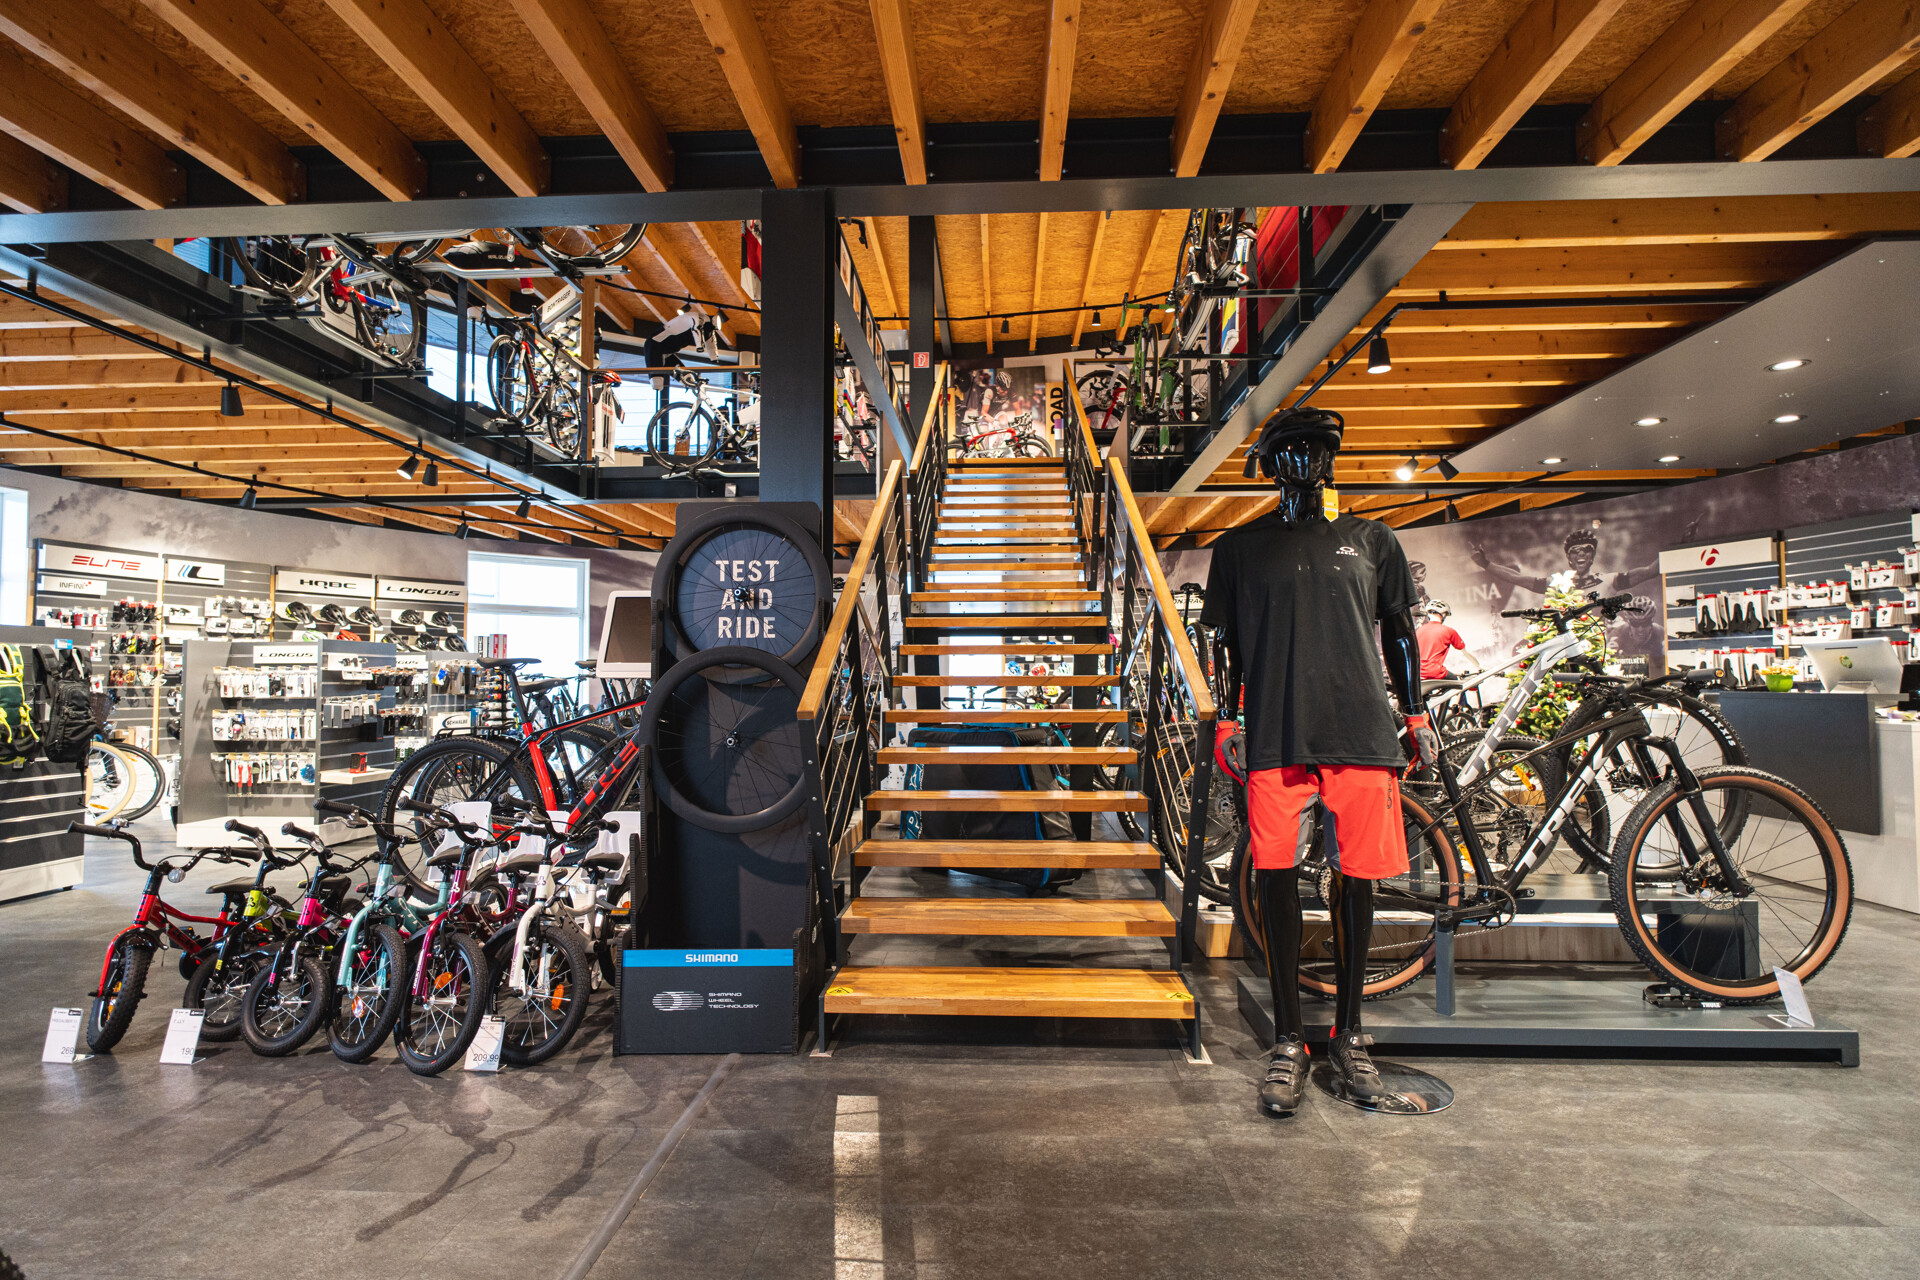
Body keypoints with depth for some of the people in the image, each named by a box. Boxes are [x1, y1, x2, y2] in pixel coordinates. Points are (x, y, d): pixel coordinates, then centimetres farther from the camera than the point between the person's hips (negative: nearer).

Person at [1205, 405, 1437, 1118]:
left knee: (1355, 880, 5)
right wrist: (1226, 722, 4)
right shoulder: (1241, 548, 15)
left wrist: (1416, 718, 14)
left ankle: (1349, 1035, 22)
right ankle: (1288, 1043, 9)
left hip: (1362, 736, 1)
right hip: (1276, 741, -1)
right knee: (1275, 877, -4)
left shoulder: (1372, 541, 18)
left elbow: (1400, 635, 20)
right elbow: (1225, 643, 13)